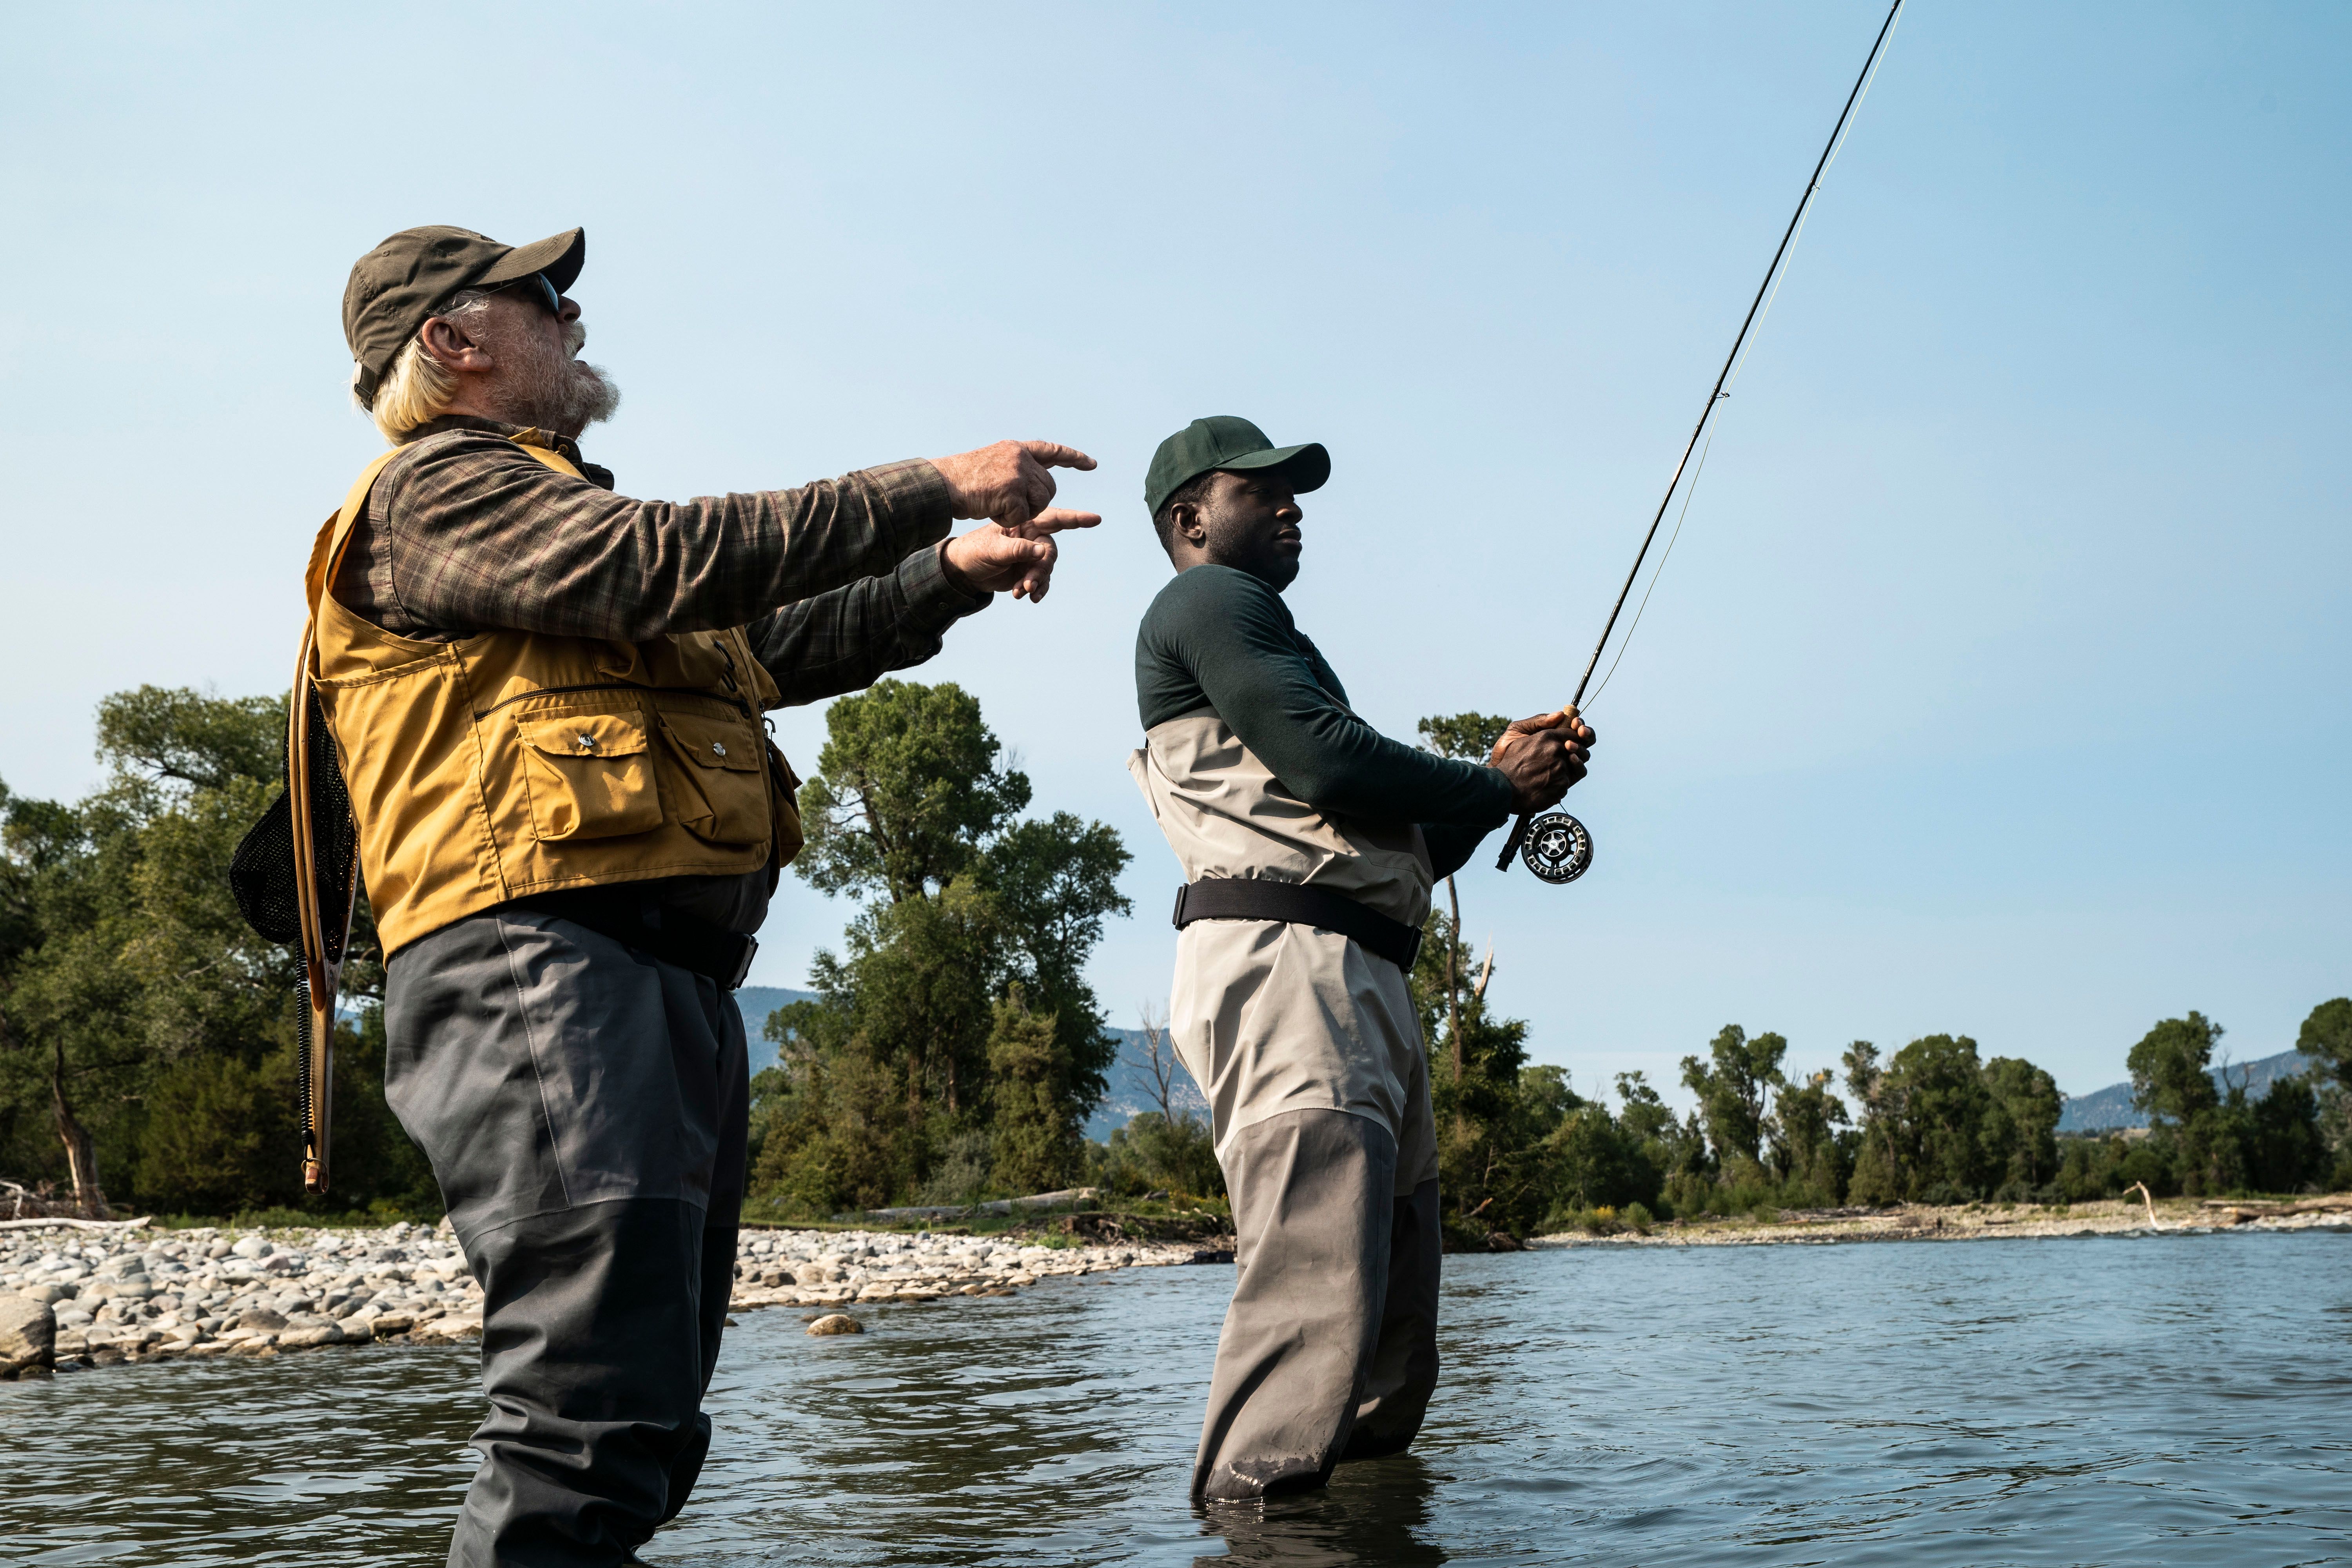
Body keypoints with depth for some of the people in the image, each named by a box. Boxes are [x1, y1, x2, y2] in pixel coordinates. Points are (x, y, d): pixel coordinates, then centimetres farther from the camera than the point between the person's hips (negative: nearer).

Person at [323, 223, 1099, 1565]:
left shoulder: (556, 512, 33)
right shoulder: (435, 489, 2)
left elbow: (777, 647, 28)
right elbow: (671, 562, -15)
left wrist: (952, 574, 15)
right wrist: (934, 488, -11)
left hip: (677, 985, 10)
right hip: (548, 968, -10)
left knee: (648, 1432, 12)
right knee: (593, 1419, -19)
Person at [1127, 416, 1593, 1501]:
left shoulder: (1257, 630, 34)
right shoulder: (1209, 601, 4)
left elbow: (1396, 846, 30)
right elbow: (1325, 762, -12)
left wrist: (1497, 777, 15)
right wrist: (1500, 787, 2)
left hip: (1358, 984, 11)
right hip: (1281, 961, -11)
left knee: (1396, 1330, 10)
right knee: (1316, 1303, -21)